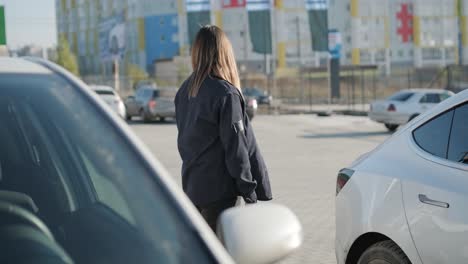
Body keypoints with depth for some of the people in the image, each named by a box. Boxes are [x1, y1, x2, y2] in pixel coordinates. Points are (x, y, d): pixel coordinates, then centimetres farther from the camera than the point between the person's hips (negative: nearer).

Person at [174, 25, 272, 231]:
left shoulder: (184, 91, 5)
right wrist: (249, 190, -10)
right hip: (218, 188, -7)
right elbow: (235, 146, -16)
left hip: (190, 184, 7)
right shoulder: (226, 94, -16)